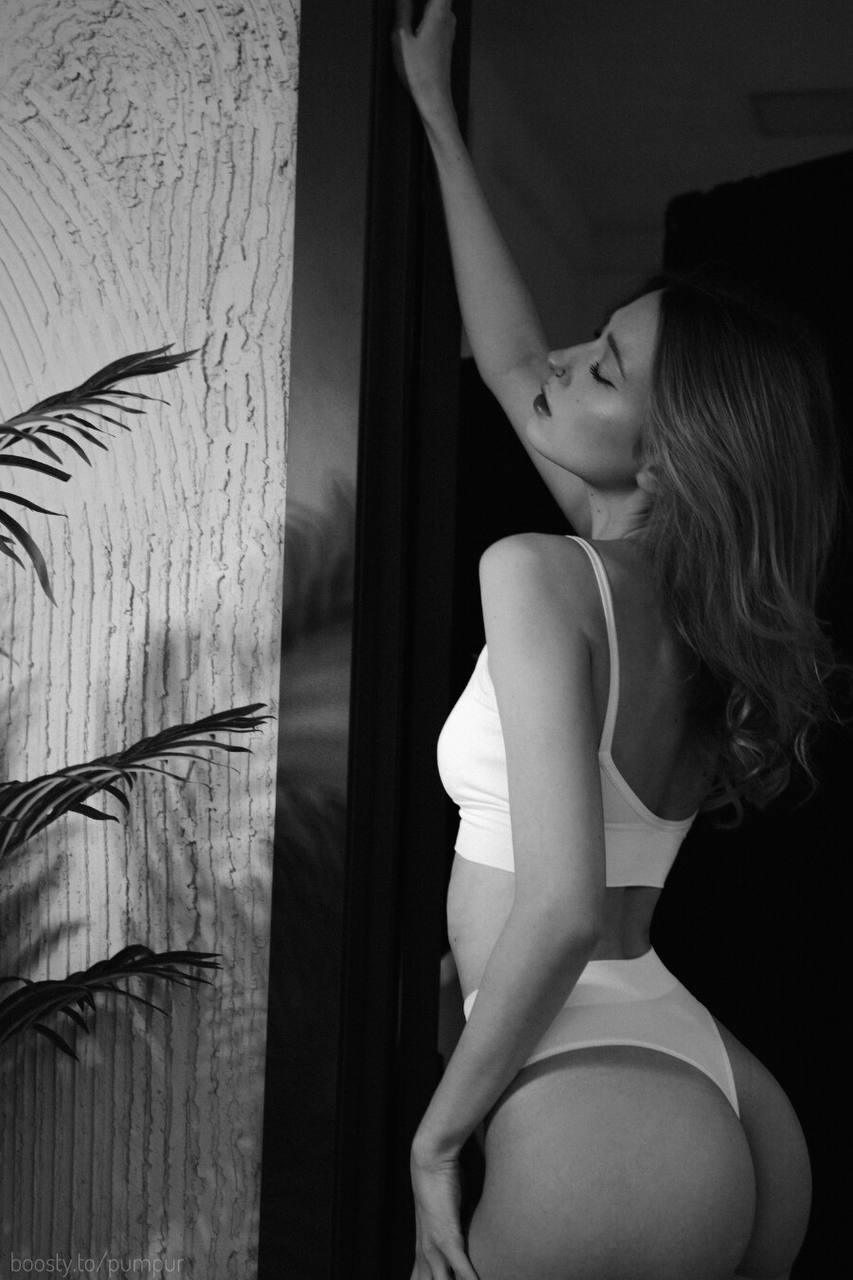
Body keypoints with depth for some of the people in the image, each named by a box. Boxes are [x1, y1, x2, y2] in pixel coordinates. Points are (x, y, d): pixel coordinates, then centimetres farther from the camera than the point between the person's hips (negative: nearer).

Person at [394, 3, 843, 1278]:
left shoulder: (542, 576, -14)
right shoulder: (695, 592, 7)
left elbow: (562, 904, -24)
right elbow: (508, 361, 20)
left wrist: (439, 1131, -11)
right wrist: (436, 113, 30)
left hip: (603, 1112, -8)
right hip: (738, 1117, 8)